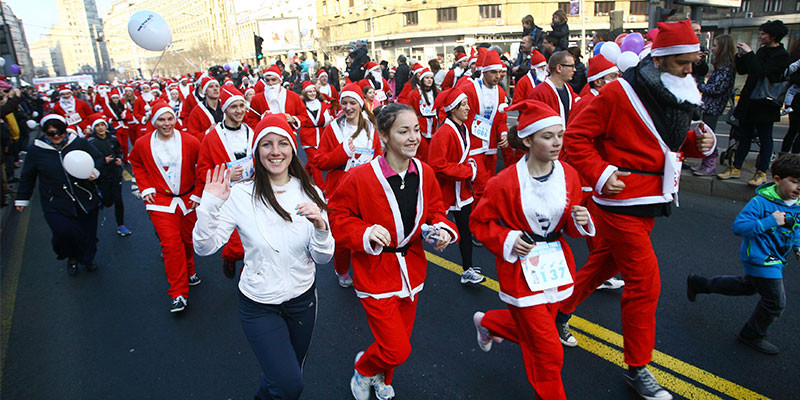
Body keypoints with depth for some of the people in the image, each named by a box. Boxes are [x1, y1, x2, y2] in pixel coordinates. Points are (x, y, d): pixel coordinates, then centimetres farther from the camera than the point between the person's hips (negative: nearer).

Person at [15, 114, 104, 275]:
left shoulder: (79, 143, -3)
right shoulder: (36, 149, -1)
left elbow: (99, 158, 9)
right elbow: (27, 177, 11)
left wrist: (94, 171, -13)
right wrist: (22, 199, 18)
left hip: (85, 200, 1)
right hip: (55, 205, -1)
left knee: (88, 232, 11)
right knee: (64, 232, -15)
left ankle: (88, 259, 40)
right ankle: (71, 257, 18)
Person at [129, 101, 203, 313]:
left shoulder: (190, 141, -8)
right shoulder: (143, 144, -3)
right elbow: (137, 164, 16)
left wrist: (198, 193, -1)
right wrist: (145, 188, 4)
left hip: (188, 198, 1)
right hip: (160, 200, -1)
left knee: (188, 239, 14)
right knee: (171, 243, -9)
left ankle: (189, 272, 44)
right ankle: (179, 294, -2)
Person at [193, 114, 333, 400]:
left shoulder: (309, 193, -6)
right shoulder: (241, 195, -13)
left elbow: (323, 258, -6)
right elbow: (205, 247, -13)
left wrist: (320, 225, -25)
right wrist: (209, 206, -27)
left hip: (303, 300, 3)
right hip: (259, 306, -3)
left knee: (291, 374, 21)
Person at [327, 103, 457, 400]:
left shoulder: (425, 173, -4)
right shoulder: (360, 177, -20)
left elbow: (434, 211, 9)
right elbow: (337, 219, -10)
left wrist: (442, 229, -11)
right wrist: (365, 232, -27)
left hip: (411, 270, 6)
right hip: (376, 273, -5)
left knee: (401, 337, 22)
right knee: (397, 349, -4)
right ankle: (363, 367, 33)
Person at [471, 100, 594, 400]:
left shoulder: (569, 175, -4)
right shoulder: (505, 183, -19)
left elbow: (569, 224, 9)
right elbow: (479, 222, -6)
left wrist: (580, 221, -13)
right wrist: (507, 239, -19)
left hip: (556, 264, 6)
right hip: (521, 268, -5)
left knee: (532, 328, 23)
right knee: (547, 349, 0)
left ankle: (488, 322, 52)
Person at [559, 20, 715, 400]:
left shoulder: (677, 96, 10)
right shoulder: (619, 93, -16)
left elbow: (675, 141, 21)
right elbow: (576, 136, -15)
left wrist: (700, 142, 0)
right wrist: (599, 174, -24)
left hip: (650, 204, 8)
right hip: (621, 203, -8)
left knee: (603, 264, 20)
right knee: (644, 283, -2)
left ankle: (559, 310, 41)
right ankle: (637, 368, 16)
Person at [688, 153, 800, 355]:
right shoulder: (760, 202, -24)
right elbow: (739, 226, -28)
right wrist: (770, 222, -34)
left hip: (775, 260, 9)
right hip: (760, 259, -9)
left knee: (748, 286, 27)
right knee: (775, 302, 0)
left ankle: (699, 283, 39)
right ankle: (753, 335, 25)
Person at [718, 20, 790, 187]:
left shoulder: (781, 55, -11)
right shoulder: (762, 51, 11)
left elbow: (763, 73, -24)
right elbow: (742, 70, 14)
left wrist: (749, 54, -20)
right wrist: (741, 56, -2)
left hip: (765, 104, -7)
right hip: (749, 101, 7)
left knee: (765, 138, 3)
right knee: (744, 135, 10)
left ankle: (761, 172, 11)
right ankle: (736, 168, 17)